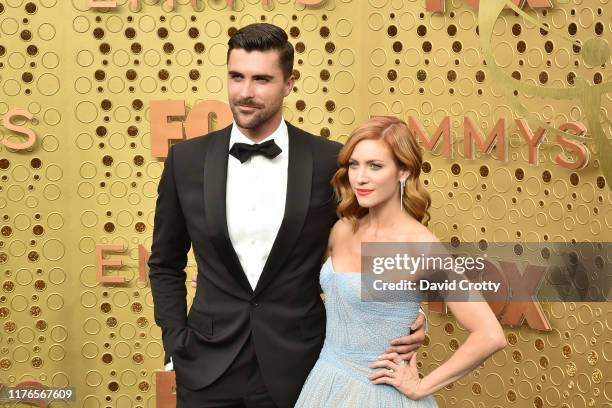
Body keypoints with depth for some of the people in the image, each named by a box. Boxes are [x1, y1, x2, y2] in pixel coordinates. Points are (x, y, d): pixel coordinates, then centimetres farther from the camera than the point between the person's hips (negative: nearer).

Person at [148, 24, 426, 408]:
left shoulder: (331, 161, -7)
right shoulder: (186, 159, -2)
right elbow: (165, 265, 9)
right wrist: (177, 343, 2)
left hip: (296, 367, -1)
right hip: (208, 367, 1)